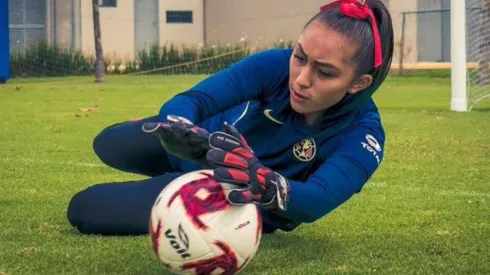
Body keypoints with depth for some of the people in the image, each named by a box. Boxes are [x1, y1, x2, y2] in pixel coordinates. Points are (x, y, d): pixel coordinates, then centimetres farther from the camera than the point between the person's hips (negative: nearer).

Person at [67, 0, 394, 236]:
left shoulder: (363, 136, -36)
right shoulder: (276, 65, -31)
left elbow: (318, 200, -51)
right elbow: (191, 99, -39)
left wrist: (265, 185, -73)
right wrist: (184, 134, -64)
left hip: (237, 200, -3)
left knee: (84, 210, -7)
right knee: (108, 145, 27)